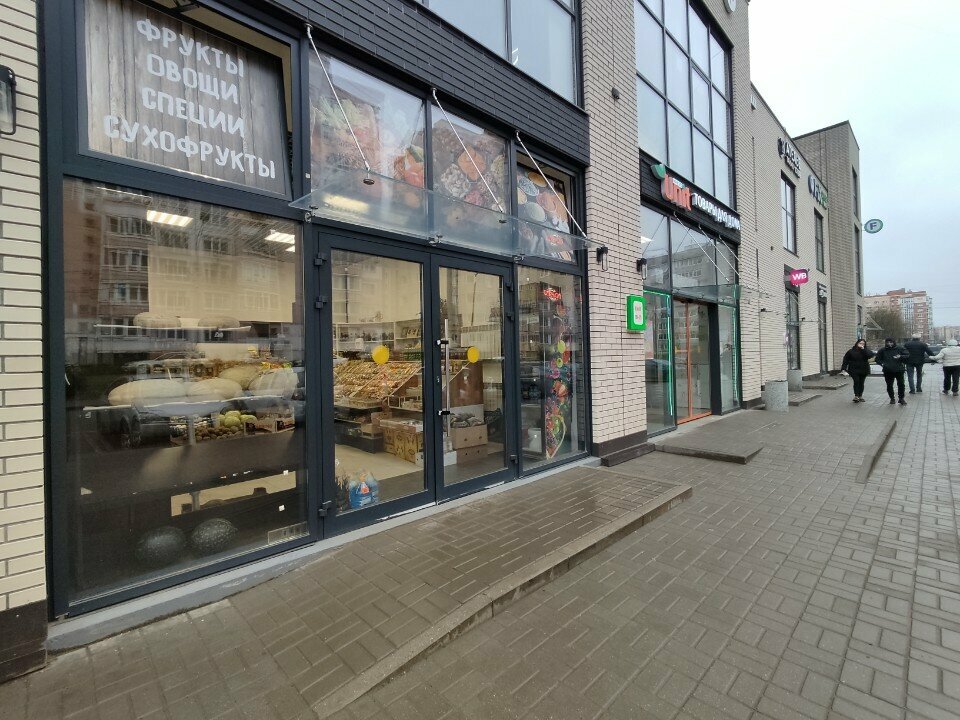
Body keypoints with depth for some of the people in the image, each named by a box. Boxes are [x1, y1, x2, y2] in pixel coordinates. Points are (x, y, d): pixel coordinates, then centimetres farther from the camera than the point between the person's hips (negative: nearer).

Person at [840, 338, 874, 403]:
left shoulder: (866, 351, 5)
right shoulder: (851, 351, 1)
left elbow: (871, 355, -18)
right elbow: (845, 360, 0)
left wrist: (863, 349, -18)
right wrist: (843, 368, -7)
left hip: (863, 370, 2)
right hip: (854, 370, -2)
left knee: (861, 383, 7)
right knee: (856, 381, -15)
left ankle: (860, 396, 18)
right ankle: (856, 396, -14)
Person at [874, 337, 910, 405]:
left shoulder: (899, 349, 3)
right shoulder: (882, 350, 3)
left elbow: (907, 355, 3)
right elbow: (878, 359, 11)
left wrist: (900, 357, -16)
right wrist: (882, 363, -7)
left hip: (899, 369, 0)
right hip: (888, 371, 0)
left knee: (901, 384, 0)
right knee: (889, 385, 6)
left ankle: (901, 398, 13)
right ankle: (892, 399, 18)